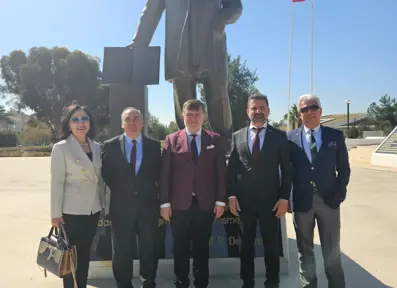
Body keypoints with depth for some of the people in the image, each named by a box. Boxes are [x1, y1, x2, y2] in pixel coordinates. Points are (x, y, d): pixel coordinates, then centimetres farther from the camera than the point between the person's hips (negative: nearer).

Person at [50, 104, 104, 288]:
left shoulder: (96, 147, 6)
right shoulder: (61, 148, -8)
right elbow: (57, 182, -10)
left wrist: (103, 205, 11)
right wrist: (56, 213, -11)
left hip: (93, 209, 5)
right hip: (72, 211, -5)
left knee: (85, 253, 14)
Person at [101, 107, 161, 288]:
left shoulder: (154, 145, 3)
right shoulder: (110, 145, 1)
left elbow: (159, 173, 8)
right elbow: (105, 174, 3)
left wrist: (154, 191, -2)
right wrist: (118, 191, -3)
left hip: (148, 205, 1)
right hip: (121, 206, -1)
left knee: (149, 250, 12)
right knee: (122, 252, 10)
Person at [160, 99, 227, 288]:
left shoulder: (215, 140, 5)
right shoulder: (172, 140, 3)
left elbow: (221, 171, 3)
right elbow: (165, 173, -1)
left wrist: (220, 200, -2)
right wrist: (165, 202, -5)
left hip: (205, 203, 1)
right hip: (179, 204, 0)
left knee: (202, 248, 12)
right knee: (181, 248, 10)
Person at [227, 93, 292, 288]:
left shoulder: (279, 136, 2)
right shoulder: (237, 136, 6)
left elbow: (286, 169, 0)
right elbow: (231, 168, 5)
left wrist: (284, 198, -7)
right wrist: (232, 195, -3)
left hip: (270, 199, -1)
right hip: (244, 199, 2)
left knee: (271, 243, 8)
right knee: (246, 242, 13)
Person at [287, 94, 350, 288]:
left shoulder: (335, 136, 3)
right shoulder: (290, 138, 2)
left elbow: (344, 168, 5)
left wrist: (340, 193, -3)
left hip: (329, 199, 0)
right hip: (302, 201, 0)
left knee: (332, 250, 11)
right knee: (304, 249, 13)